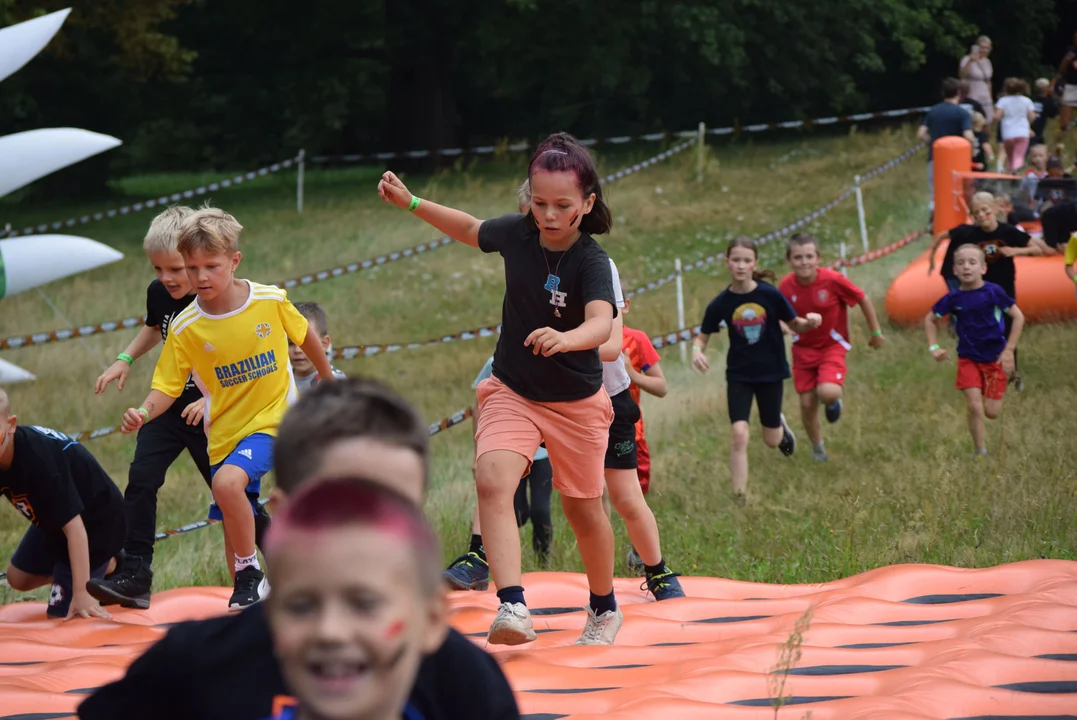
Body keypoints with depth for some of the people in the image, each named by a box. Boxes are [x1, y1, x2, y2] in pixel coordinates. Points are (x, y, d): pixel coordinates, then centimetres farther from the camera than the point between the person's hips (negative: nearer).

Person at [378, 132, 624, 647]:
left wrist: (565, 339, -63)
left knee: (584, 510, 12)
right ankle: (513, 608, -36)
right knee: (492, 481, -24)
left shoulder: (591, 261, -23)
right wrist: (411, 204, 11)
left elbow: (601, 324, -42)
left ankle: (604, 609, 39)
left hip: (576, 402, -3)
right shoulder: (516, 233, -9)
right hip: (512, 392, 3)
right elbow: (471, 229, 15)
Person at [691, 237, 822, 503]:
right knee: (739, 434, -16)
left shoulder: (770, 294, -13)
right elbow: (702, 336, 1)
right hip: (739, 376, 0)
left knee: (772, 440, 11)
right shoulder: (721, 304, -11)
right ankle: (739, 497, -6)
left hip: (770, 373, 0)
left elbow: (795, 325, -1)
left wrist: (809, 322, -24)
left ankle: (780, 424, 49)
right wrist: (697, 350, -21)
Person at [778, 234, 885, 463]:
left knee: (828, 393, -28)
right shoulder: (786, 286, -12)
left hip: (832, 346, -3)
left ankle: (833, 401, 12)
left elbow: (863, 300, -6)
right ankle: (817, 448, 31)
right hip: (803, 348, 3)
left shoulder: (833, 280, -21)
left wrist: (876, 332, 3)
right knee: (807, 404, 3)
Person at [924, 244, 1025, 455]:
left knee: (991, 412, 1)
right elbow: (930, 319, 9)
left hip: (995, 359, -1)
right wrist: (934, 347, -2)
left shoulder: (993, 292, -13)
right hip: (968, 359, 1)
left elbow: (1018, 317, -6)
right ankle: (981, 452, 1)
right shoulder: (953, 298, -6)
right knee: (974, 407, -12)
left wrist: (1009, 350, -9)